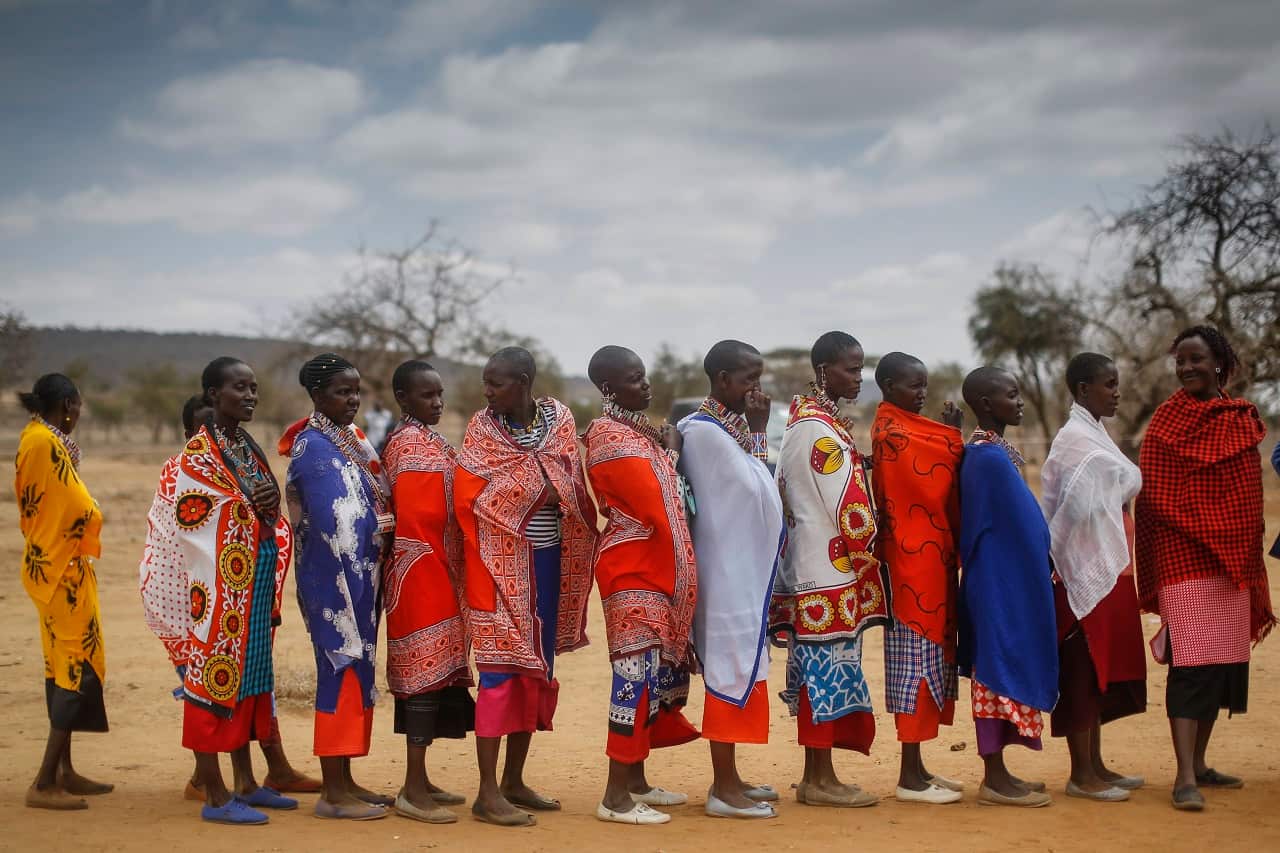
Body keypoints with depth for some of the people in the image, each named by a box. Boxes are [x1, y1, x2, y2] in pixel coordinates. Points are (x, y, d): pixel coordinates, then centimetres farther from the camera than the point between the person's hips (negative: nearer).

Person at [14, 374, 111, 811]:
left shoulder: (33, 438, 13)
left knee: (64, 665, 15)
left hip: (47, 565, 10)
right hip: (63, 569, -10)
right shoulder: (47, 443, -16)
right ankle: (45, 782, -10)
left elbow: (36, 504, 13)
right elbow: (81, 510, -19)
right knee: (78, 666, -8)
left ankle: (63, 770, 22)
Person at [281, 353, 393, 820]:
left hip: (361, 572, 9)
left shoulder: (353, 439, 15)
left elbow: (373, 499, 18)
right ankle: (333, 792, -2)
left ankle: (343, 781, 17)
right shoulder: (311, 445, -12)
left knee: (356, 669, 10)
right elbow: (334, 519, -19)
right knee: (343, 668, -7)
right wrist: (381, 526, -5)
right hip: (333, 573, -9)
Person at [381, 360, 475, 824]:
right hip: (422, 572, -10)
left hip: (438, 572, 10)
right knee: (427, 669, -8)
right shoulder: (412, 443, -12)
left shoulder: (426, 440, 17)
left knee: (428, 671, 12)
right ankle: (414, 791, -6)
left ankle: (419, 780, 19)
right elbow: (421, 515, -18)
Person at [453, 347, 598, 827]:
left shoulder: (559, 419, 3)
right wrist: (540, 490, -11)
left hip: (550, 561, 4)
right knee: (501, 668, -6)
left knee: (537, 669, 9)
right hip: (502, 564, -4)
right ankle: (487, 793, -3)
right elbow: (469, 498, -11)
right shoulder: (482, 428, -4)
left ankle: (514, 782, 20)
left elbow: (573, 489, 4)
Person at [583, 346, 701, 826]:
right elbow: (655, 507, -19)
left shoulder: (642, 430, 16)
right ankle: (616, 798, -8)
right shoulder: (610, 437, -13)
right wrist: (669, 454, -3)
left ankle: (635, 781, 21)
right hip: (633, 569, -10)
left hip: (659, 567, 10)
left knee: (660, 670, 12)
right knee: (637, 673, -11)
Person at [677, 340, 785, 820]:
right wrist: (758, 434, -9)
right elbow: (757, 489, -17)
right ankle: (724, 789, -1)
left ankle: (729, 778, 21)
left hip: (745, 568, 10)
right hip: (727, 570, -10)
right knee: (731, 667, -6)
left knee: (740, 667, 13)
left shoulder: (729, 428, 13)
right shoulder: (704, 430, -15)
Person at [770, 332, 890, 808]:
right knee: (829, 664, -5)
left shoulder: (804, 418, 15)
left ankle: (816, 776, 16)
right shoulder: (822, 429, -14)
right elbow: (847, 502, -15)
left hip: (812, 564, 10)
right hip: (832, 566, -10)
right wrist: (867, 550, -3)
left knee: (819, 665, 11)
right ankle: (821, 780, -1)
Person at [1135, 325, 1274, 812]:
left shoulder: (1243, 419, 11)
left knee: (1224, 663, 9)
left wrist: (1251, 562, 12)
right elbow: (1152, 493, -7)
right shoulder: (1168, 420, -3)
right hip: (1184, 557, -6)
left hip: (1234, 559, 6)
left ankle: (1199, 764, 19)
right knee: (1192, 663, -12)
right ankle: (1185, 778, -14)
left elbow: (1250, 497, 16)